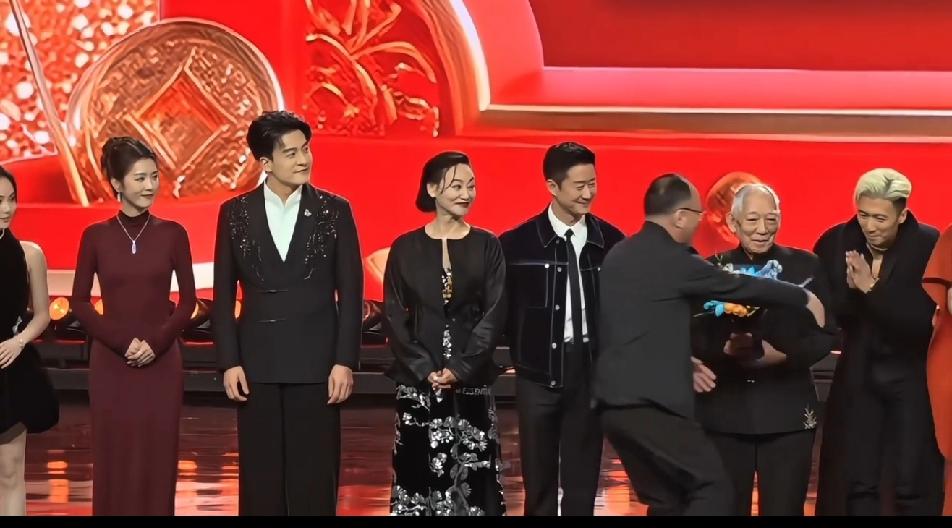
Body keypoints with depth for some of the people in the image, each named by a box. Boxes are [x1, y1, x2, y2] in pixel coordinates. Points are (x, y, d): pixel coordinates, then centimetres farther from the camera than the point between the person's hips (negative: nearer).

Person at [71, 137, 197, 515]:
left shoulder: (172, 234, 1)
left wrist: (157, 341, -11)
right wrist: (122, 340, -11)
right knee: (113, 458, 2)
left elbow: (188, 300, 3)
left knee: (157, 456, 2)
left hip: (162, 361, 0)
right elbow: (79, 302, 1)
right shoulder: (96, 236, 0)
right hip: (111, 360, 0)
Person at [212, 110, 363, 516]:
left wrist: (345, 361, -6)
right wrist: (229, 363, -3)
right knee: (260, 480, 5)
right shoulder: (235, 213, 4)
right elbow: (223, 296, 5)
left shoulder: (334, 211, 2)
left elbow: (350, 294, 1)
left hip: (317, 363, -1)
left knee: (315, 479, 1)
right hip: (257, 364, 1)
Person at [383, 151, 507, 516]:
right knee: (419, 472, -2)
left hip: (471, 382, 0)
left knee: (473, 475, -3)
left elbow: (494, 314, -2)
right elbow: (394, 317, 2)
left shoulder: (487, 246, 5)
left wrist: (459, 368, -11)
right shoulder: (406, 248, 5)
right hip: (418, 382, 0)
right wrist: (425, 369, -9)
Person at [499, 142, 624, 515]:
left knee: (582, 479, 7)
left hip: (591, 370, 1)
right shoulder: (519, 243, -6)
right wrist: (521, 352, -3)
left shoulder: (610, 241, -1)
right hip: (539, 371, -1)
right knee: (539, 479, 9)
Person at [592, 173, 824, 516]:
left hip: (615, 401, 9)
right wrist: (804, 298, 10)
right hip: (650, 402, -9)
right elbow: (739, 287, -2)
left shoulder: (619, 254, 15)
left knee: (667, 500, 14)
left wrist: (682, 364, 24)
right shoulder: (671, 258, -10)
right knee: (712, 488, -5)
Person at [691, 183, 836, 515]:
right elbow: (694, 335, 0)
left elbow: (826, 333, 0)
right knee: (726, 507, 6)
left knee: (784, 508, 2)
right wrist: (724, 347, -19)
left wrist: (784, 354, -15)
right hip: (724, 412, 1)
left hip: (788, 412, -1)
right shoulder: (712, 269, 5)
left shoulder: (805, 266, 4)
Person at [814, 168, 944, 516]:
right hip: (857, 375, 3)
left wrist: (871, 289, -29)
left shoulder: (929, 246, -15)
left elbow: (922, 320, -22)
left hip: (914, 376, -3)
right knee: (855, 483, 5)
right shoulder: (835, 243, -6)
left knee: (914, 485, -3)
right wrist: (850, 288, -23)